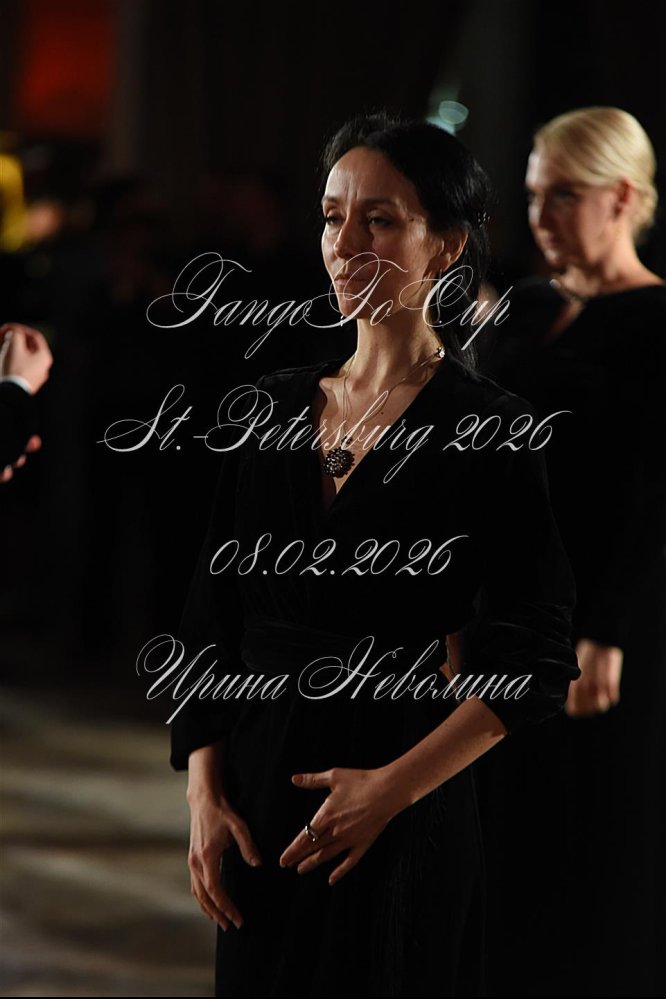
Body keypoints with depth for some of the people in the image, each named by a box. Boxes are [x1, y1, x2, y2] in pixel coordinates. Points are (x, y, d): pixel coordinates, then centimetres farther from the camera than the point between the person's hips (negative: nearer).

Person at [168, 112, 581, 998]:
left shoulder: (485, 428, -7)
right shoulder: (271, 410, 8)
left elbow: (537, 662, -10)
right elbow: (209, 619, 8)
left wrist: (394, 787, -16)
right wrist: (205, 795, -2)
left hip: (402, 826, -5)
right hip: (258, 799, 5)